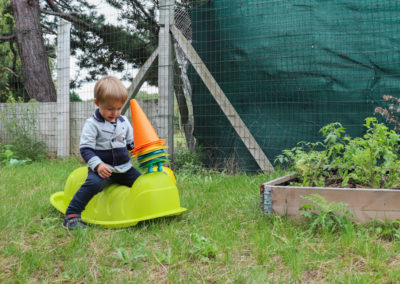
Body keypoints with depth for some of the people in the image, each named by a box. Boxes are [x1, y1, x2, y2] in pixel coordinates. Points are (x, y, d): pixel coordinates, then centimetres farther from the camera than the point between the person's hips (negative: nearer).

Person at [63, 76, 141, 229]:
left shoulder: (124, 121, 13)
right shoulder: (92, 124, -5)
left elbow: (131, 142, 21)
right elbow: (85, 148, -10)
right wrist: (97, 164, -26)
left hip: (124, 168, 6)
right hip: (103, 168, -6)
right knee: (93, 183, -34)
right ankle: (72, 215, -24)